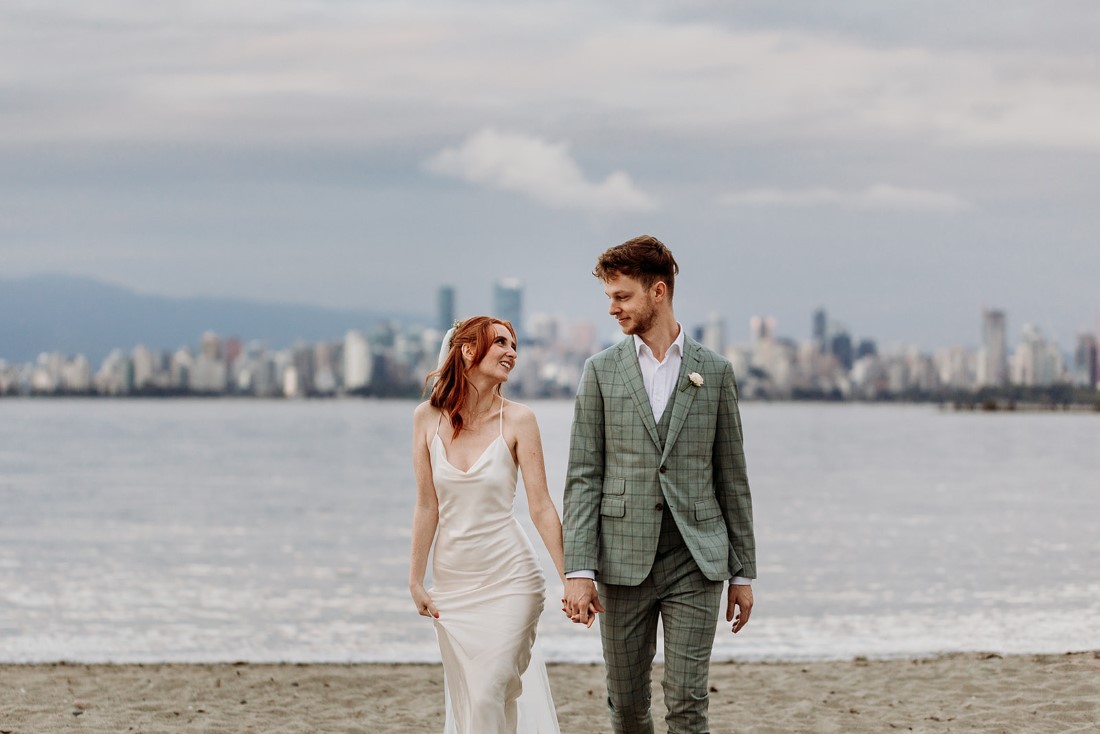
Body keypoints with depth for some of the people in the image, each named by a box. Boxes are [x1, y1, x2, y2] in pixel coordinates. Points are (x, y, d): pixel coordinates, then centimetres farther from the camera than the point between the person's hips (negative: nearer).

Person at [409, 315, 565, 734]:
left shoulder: (517, 421, -6)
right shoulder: (428, 418, 1)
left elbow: (541, 507, -7)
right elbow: (427, 506, 5)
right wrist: (415, 580, 5)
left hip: (509, 578, -3)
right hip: (452, 582, 3)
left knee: (488, 697, -12)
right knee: (464, 700, 8)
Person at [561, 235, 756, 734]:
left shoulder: (714, 372, 6)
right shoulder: (601, 371, 5)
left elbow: (731, 478, 9)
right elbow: (583, 476, 0)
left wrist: (743, 572, 8)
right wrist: (578, 570, -9)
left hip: (695, 562, -1)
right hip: (624, 561, 1)